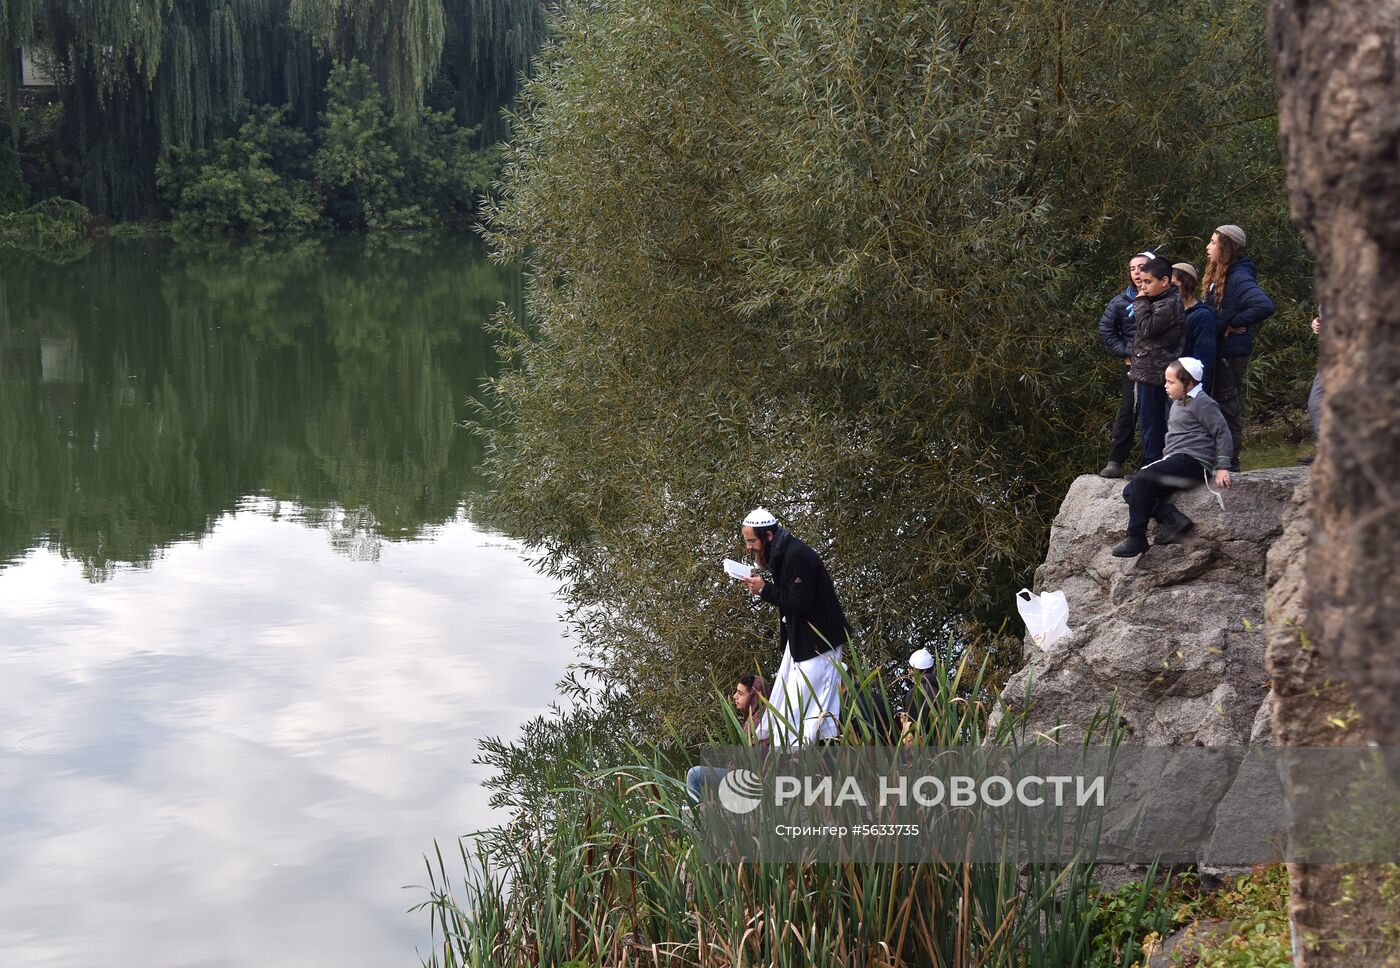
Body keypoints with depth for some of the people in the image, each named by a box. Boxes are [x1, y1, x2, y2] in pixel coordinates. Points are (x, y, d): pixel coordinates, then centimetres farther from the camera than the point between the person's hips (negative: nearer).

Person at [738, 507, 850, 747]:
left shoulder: (797, 556, -22)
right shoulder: (779, 554, 9)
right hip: (798, 639, 10)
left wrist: (764, 590, -18)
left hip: (818, 641, -10)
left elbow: (802, 602, -26)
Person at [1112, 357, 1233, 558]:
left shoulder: (1201, 402, -6)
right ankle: (1173, 519, -20)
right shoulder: (1178, 403, 22)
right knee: (1130, 492, -3)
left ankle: (1136, 538, -25)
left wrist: (1222, 467, -13)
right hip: (1176, 460, 10)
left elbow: (1222, 433, -8)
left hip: (1192, 461, -10)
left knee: (1142, 479, -27)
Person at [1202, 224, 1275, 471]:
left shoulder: (1238, 278, -18)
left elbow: (1265, 306, -30)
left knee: (1229, 405, -2)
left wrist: (1234, 324, -21)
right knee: (1224, 403, 14)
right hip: (1219, 349, 9)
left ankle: (1230, 461, 5)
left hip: (1231, 352, -9)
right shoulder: (1219, 276, 12)